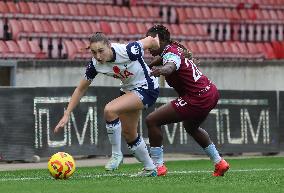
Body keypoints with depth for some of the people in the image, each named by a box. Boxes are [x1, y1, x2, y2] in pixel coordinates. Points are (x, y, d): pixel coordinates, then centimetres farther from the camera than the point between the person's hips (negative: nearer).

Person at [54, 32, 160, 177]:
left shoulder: (128, 51, -31)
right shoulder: (94, 65, -15)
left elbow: (152, 41, -14)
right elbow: (81, 89, -2)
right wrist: (66, 115, -5)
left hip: (147, 88, -7)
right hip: (128, 89, 7)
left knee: (109, 110, -27)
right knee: (129, 135, 12)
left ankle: (116, 154, -10)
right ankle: (150, 168, 34)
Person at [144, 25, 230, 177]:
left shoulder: (171, 53, -19)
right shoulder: (175, 47, 10)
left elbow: (171, 66, -44)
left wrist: (162, 70, -65)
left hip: (197, 100, -11)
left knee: (152, 121, -9)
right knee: (191, 127, 38)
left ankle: (158, 166, -6)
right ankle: (219, 163, 42)